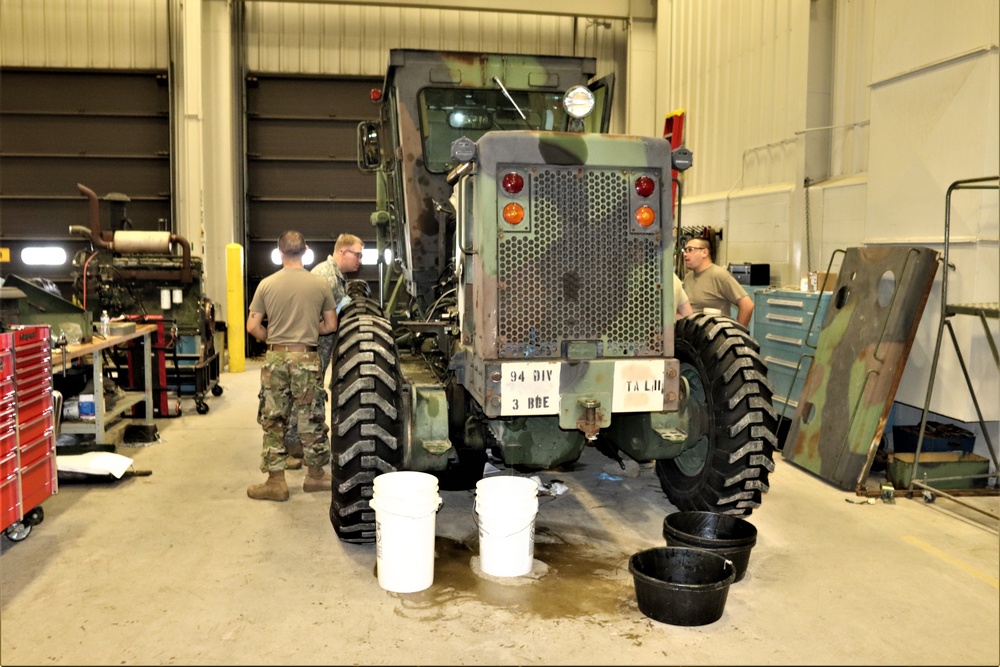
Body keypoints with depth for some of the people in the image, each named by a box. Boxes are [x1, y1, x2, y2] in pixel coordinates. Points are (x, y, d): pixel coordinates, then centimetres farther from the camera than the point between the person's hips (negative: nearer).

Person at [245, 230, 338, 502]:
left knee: (273, 421, 8)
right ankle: (316, 475, 23)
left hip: (275, 358, 0)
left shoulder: (267, 284, -3)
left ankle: (276, 482, 12)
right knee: (312, 419, 11)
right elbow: (331, 326, 4)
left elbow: (253, 327, -2)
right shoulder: (320, 284, -2)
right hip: (307, 358, 0)